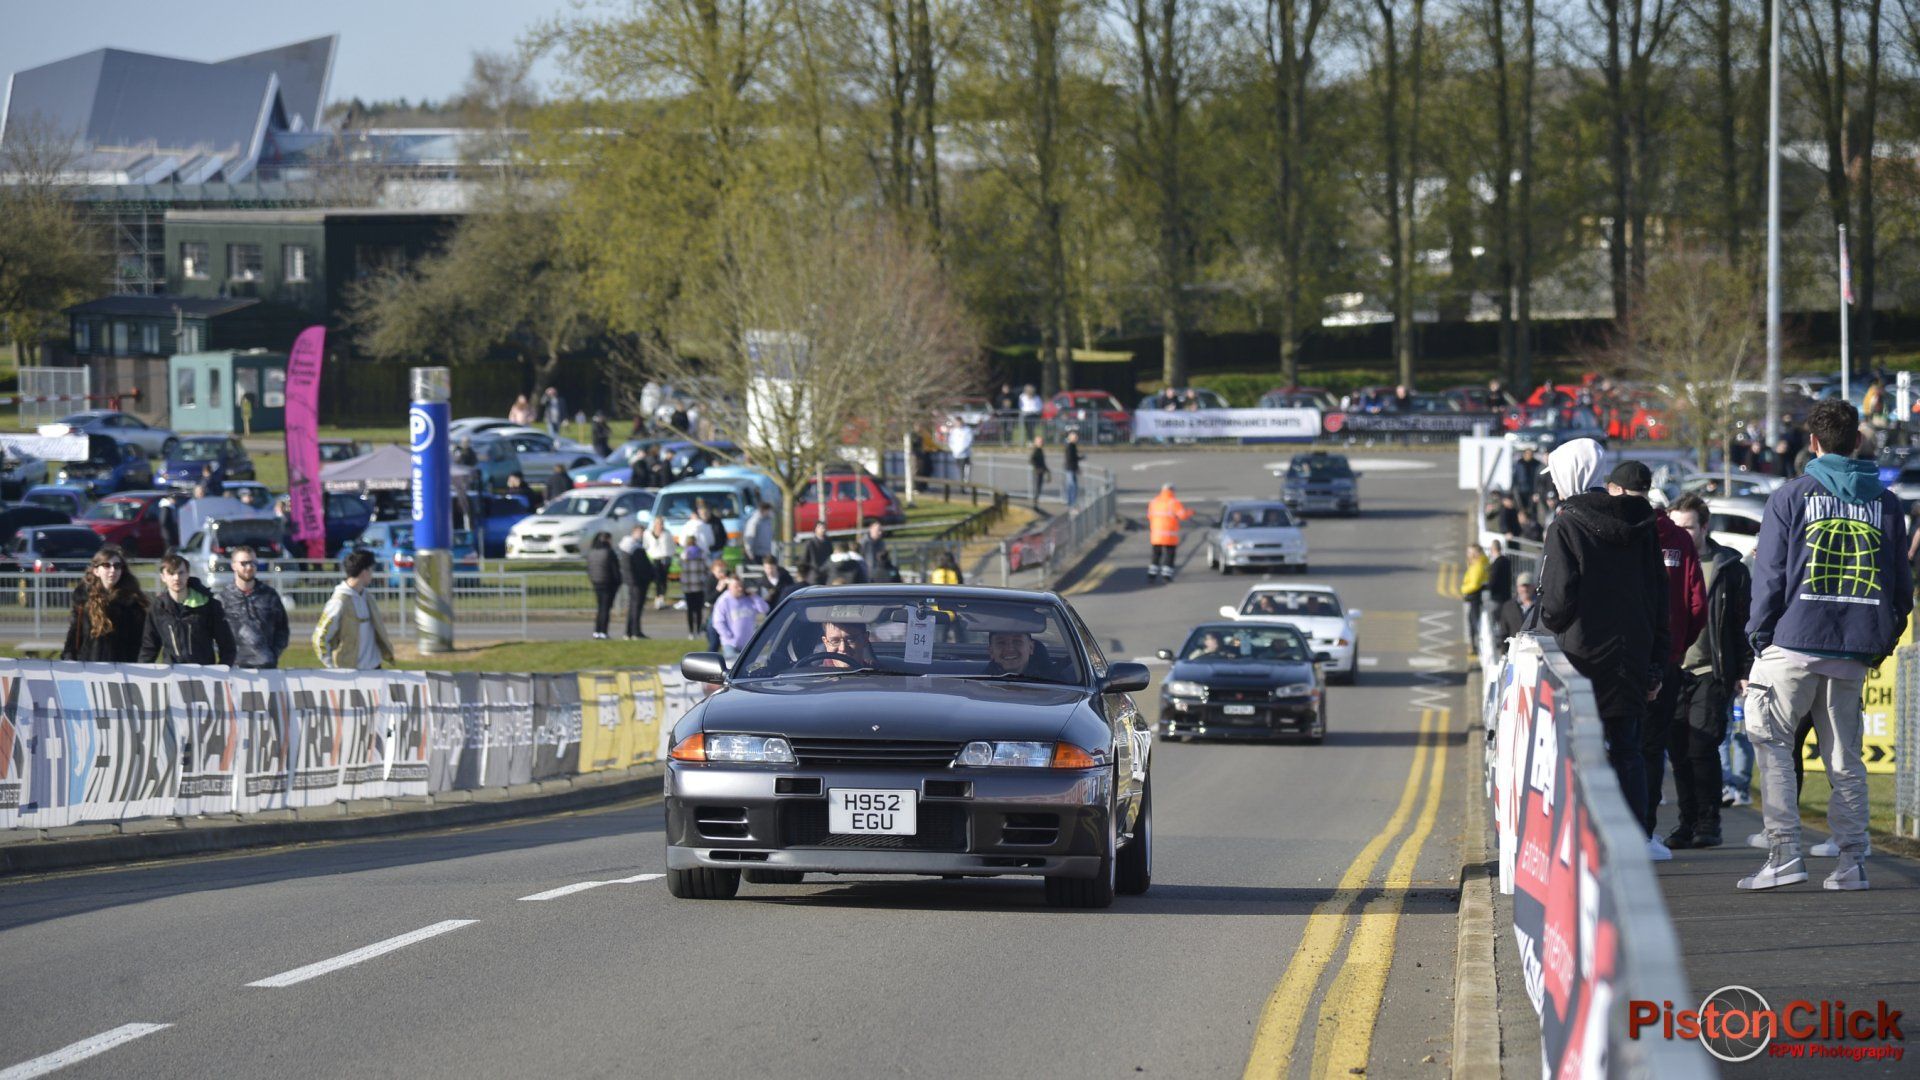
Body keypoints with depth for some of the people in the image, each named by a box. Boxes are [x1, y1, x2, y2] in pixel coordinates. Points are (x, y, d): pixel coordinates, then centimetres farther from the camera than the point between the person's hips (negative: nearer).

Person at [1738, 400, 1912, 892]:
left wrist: (1758, 636, 5)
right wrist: (1884, 642, 20)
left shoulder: (1790, 497, -2)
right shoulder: (1885, 503, 8)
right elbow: (1901, 582, 12)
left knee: (1772, 743, 3)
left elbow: (1770, 575, -4)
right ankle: (1852, 861, 6)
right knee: (1844, 757, 10)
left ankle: (1784, 852, -8)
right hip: (1854, 650, 4)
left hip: (1794, 643, -4)